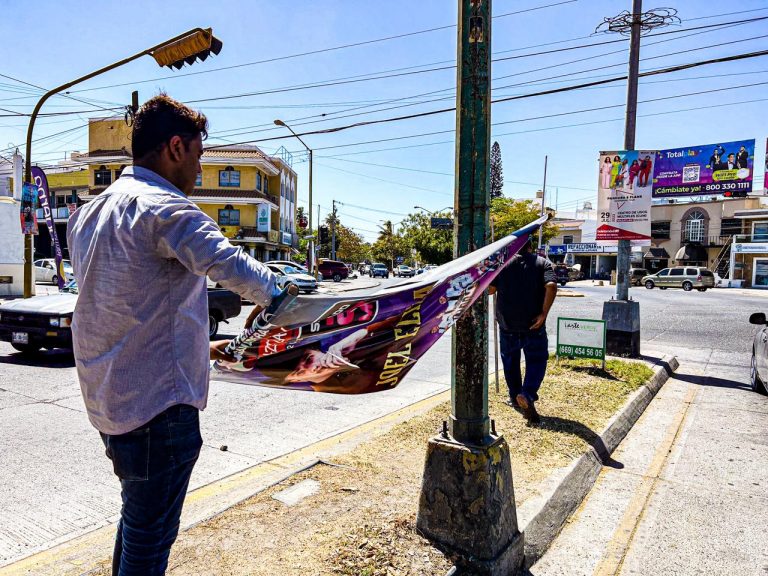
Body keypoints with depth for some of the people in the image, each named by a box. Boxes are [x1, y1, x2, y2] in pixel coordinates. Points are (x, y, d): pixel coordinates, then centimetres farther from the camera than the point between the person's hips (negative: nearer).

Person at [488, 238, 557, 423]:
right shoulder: (542, 263, 0)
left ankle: (515, 397, 26)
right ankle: (527, 395, -15)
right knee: (536, 360, 7)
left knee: (510, 360, 18)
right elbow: (551, 286, -16)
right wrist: (544, 313, -14)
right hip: (533, 324, -1)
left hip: (507, 323, 1)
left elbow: (490, 289, -1)